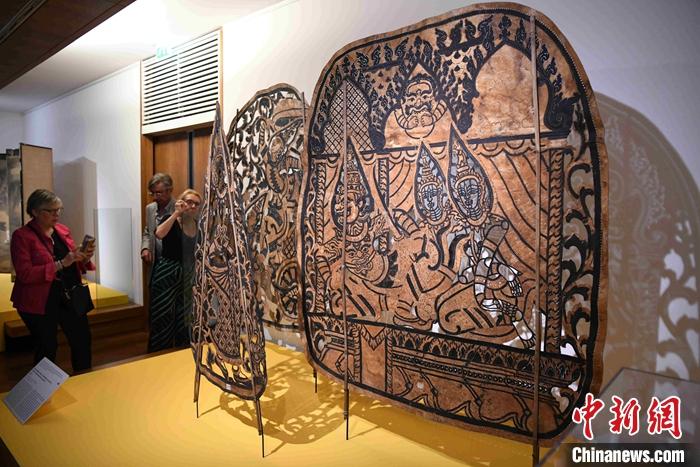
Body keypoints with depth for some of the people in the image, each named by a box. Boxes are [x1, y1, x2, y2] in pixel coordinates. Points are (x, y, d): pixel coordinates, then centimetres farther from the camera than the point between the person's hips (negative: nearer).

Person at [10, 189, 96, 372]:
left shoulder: (63, 230, 8)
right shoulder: (21, 236, -9)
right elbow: (25, 274, -18)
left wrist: (84, 258, -5)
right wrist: (60, 264, -25)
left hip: (70, 298, 5)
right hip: (39, 303, -5)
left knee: (83, 341, 8)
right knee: (47, 349, 4)